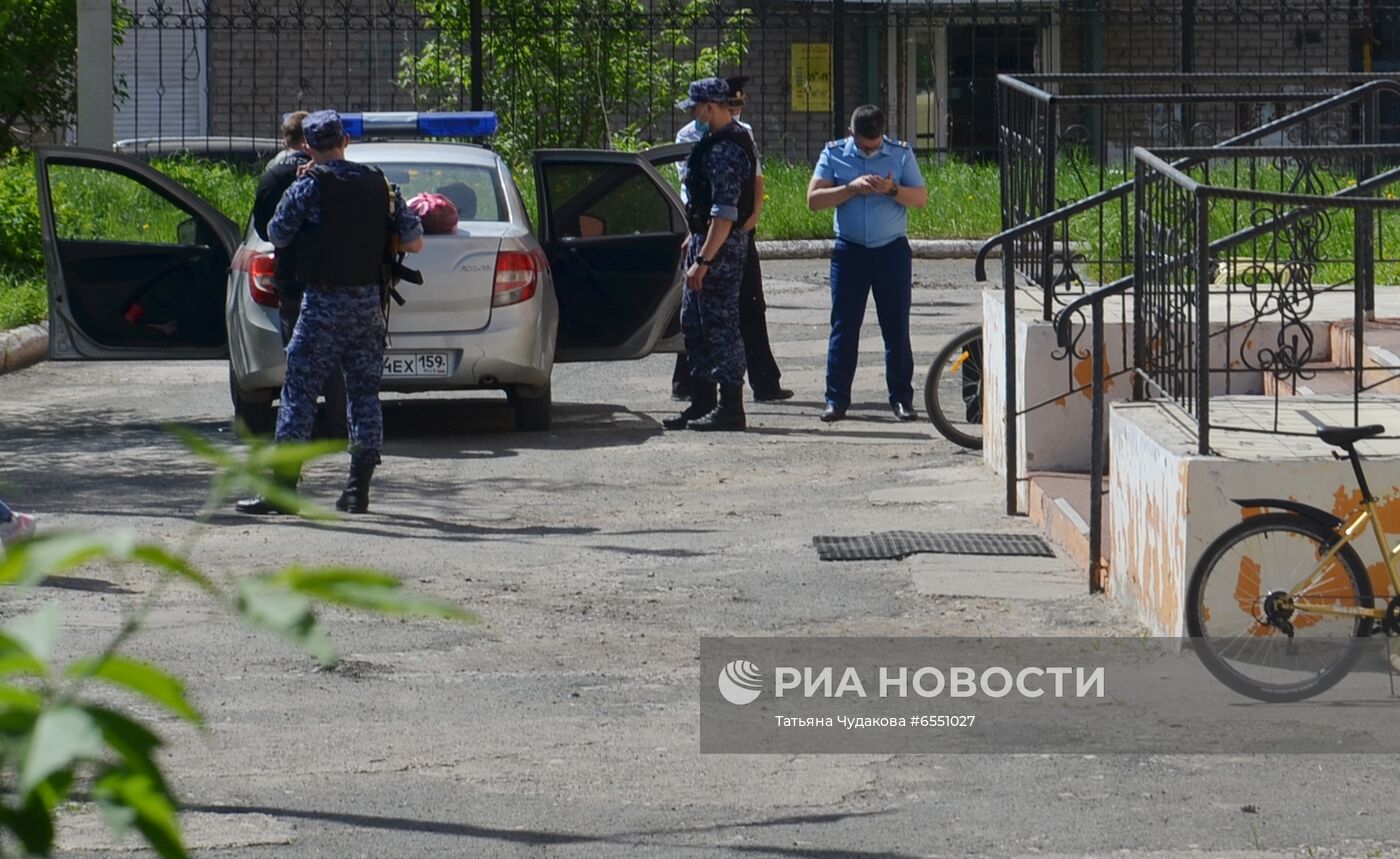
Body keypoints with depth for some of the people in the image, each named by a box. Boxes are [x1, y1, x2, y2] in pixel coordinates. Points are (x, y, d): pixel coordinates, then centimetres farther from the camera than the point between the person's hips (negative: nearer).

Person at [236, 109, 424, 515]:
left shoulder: (308, 186, -8)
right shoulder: (381, 185, 6)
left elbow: (278, 236, 1)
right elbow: (413, 242, 5)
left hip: (324, 303, -4)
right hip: (370, 303, 4)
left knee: (299, 393, -2)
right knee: (365, 394, 10)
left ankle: (282, 487, -7)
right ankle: (358, 489, 9)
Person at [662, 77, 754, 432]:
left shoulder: (725, 150, -20)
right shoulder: (714, 143, 13)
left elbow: (724, 214, -26)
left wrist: (703, 261, -27)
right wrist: (694, 242, 25)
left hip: (720, 245, -11)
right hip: (704, 241, 11)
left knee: (720, 326, -5)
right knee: (693, 323, 16)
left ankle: (730, 409, -1)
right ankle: (702, 402, 23)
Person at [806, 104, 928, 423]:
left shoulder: (901, 154, 3)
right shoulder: (834, 154, 2)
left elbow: (921, 198, -1)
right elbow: (813, 199, -6)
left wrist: (892, 190, -19)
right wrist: (852, 188, -18)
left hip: (892, 250, 0)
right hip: (850, 250, 0)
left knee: (896, 327, 2)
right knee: (844, 327, 0)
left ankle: (902, 397, 9)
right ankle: (836, 398, 4)